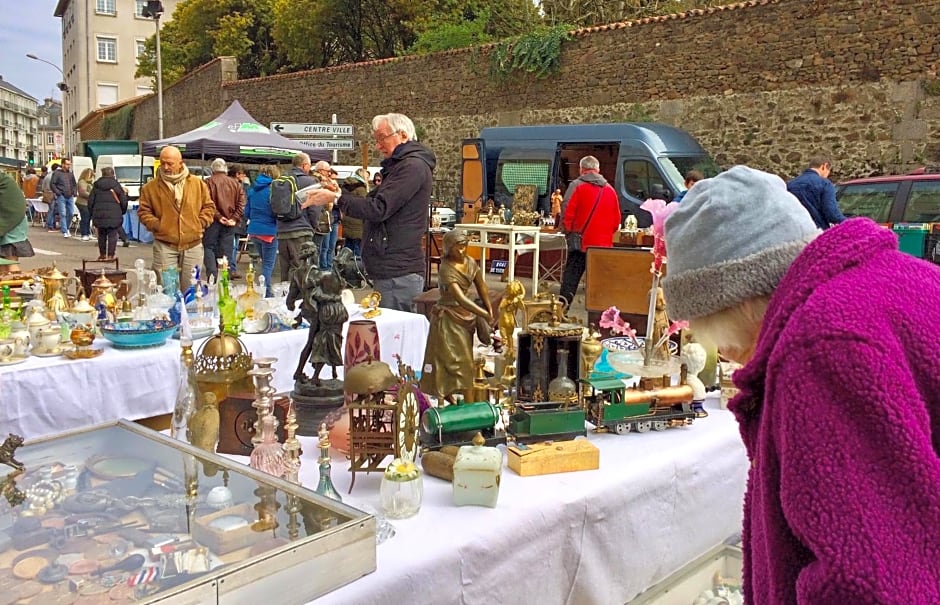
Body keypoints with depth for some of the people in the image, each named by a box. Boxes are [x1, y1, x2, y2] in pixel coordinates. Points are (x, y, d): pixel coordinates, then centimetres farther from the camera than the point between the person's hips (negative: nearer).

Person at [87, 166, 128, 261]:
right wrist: (122, 212, 17)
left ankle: (102, 254, 20)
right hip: (114, 215, -2)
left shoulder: (96, 186, 5)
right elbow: (123, 202, 1)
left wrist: (91, 214, 17)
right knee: (112, 235, 0)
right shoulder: (117, 186, -1)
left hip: (99, 215, 2)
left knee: (101, 235, 13)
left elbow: (90, 201, 7)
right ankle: (110, 255, -4)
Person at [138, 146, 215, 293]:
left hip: (193, 245, 1)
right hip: (164, 246, -1)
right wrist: (157, 225, -8)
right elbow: (144, 211, 7)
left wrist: (200, 223, -1)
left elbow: (209, 206, 11)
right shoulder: (151, 187, 3)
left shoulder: (197, 183, 5)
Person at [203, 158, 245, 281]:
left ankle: (212, 275, -6)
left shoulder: (209, 182, -3)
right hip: (230, 223, 4)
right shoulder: (235, 183, 9)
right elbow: (241, 203, 2)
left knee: (209, 247, 3)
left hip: (214, 221, -3)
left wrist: (218, 216, -12)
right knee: (226, 249, 9)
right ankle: (230, 271, 4)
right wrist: (235, 219, -2)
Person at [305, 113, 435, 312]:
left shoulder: (412, 166, -12)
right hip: (393, 270, 10)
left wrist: (336, 198, -12)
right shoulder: (400, 165, 22)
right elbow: (380, 207, 20)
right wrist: (340, 194, 9)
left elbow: (379, 209, -19)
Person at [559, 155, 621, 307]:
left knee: (571, 277, 3)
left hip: (581, 242, -3)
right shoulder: (610, 190, 8)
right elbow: (616, 219, 10)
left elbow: (567, 214, -9)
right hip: (604, 243, 3)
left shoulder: (577, 186, -5)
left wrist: (568, 231, 5)